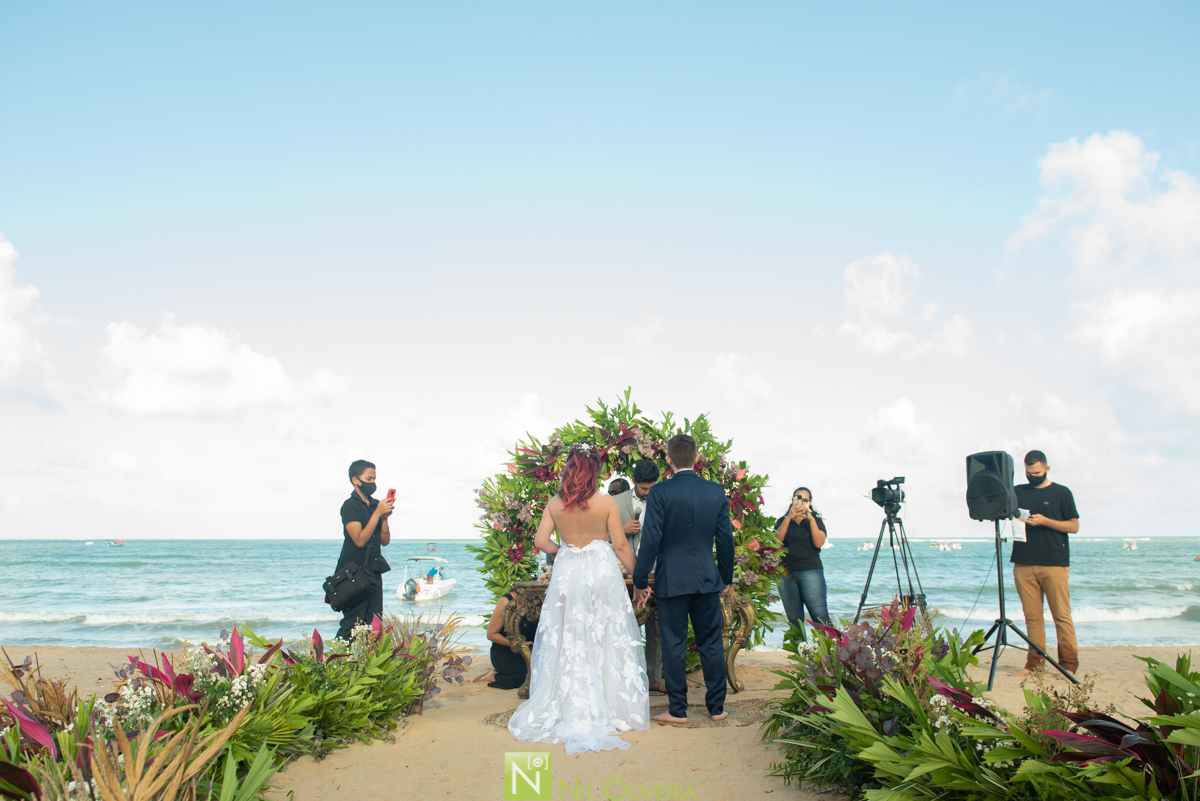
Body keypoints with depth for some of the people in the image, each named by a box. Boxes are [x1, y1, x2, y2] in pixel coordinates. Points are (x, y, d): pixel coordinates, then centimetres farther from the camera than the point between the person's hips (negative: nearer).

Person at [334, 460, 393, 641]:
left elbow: (385, 541, 10)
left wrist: (384, 518, -5)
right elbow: (360, 540, -18)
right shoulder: (350, 505, -8)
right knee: (352, 623, -8)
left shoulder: (376, 505, 12)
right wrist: (377, 513, -18)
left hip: (374, 571, 7)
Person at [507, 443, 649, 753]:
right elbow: (620, 545, -7)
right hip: (601, 573, -2)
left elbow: (541, 541, -3)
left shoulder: (555, 503, -2)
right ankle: (609, 708, 12)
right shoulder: (606, 503, -9)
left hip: (566, 574, 3)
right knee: (605, 641, 7)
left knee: (567, 642, 11)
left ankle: (568, 708, 16)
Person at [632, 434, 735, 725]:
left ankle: (678, 710, 10)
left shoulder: (660, 492, -10)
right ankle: (717, 707, 18)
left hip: (672, 580, -3)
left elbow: (650, 539, -10)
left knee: (673, 644, 5)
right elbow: (726, 538, 6)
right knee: (711, 643, 11)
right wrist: (726, 577, 17)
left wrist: (640, 581, -2)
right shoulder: (716, 491, 1)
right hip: (707, 579, 3)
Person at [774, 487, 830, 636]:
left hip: (811, 571, -2)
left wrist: (810, 519, -11)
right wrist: (789, 517, -10)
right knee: (794, 620, 1)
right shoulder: (783, 521, 17)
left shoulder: (816, 521, 15)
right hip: (786, 573, 2)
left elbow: (819, 543, -3)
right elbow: (776, 540, -3)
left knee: (820, 617, -13)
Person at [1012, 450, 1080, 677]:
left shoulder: (1061, 493, 7)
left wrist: (1045, 521, -9)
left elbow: (1074, 526, 3)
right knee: (1032, 616, 3)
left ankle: (1069, 664, 1)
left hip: (1054, 564, -3)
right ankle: (1035, 662, 8)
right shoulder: (1018, 492, 15)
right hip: (1024, 564, 3)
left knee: (1062, 615, -4)